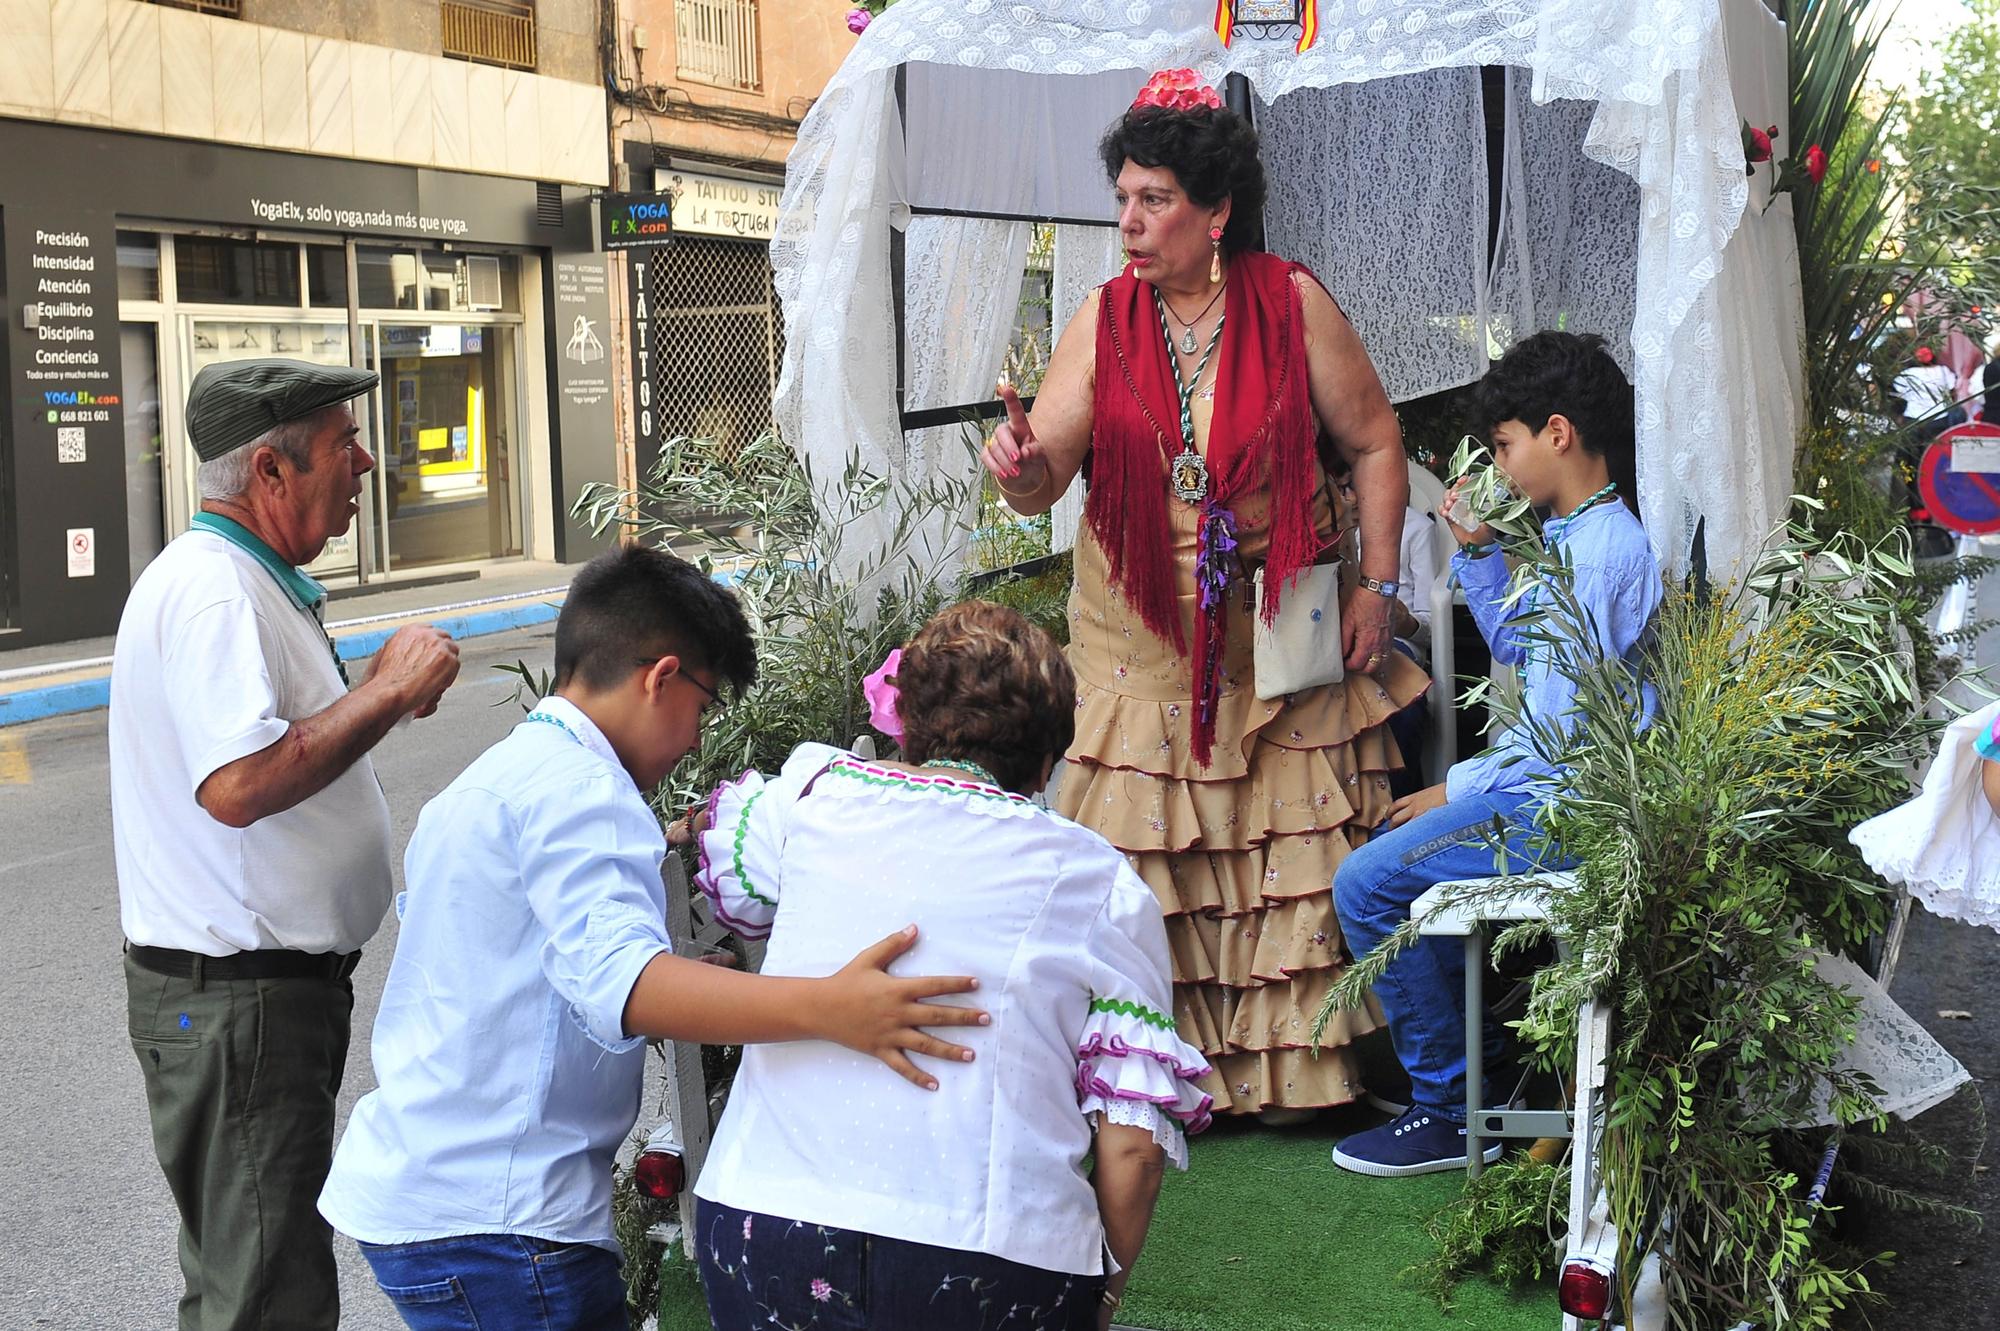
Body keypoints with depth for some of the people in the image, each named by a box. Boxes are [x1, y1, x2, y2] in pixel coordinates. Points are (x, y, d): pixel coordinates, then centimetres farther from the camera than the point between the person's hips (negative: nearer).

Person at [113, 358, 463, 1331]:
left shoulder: (248, 582, 15)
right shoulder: (214, 592, -20)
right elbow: (238, 785, -32)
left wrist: (377, 693, 10)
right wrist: (387, 693, -23)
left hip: (274, 983, 11)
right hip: (236, 995, -11)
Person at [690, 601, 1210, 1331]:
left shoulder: (811, 794, 7)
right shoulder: (1105, 887, 4)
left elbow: (732, 884, 30)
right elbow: (1133, 1145, -1)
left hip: (763, 1222, 2)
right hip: (994, 1264, -1)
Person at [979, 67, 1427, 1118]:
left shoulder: (1293, 303, -4)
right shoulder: (1104, 320, 1)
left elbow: (1375, 445, 3)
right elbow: (1042, 477, -6)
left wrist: (1377, 585, -3)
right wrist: (1020, 464, -30)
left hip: (1280, 630, -1)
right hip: (1140, 632, 2)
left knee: (1288, 853, 3)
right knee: (1145, 859, 0)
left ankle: (1290, 1067, 15)